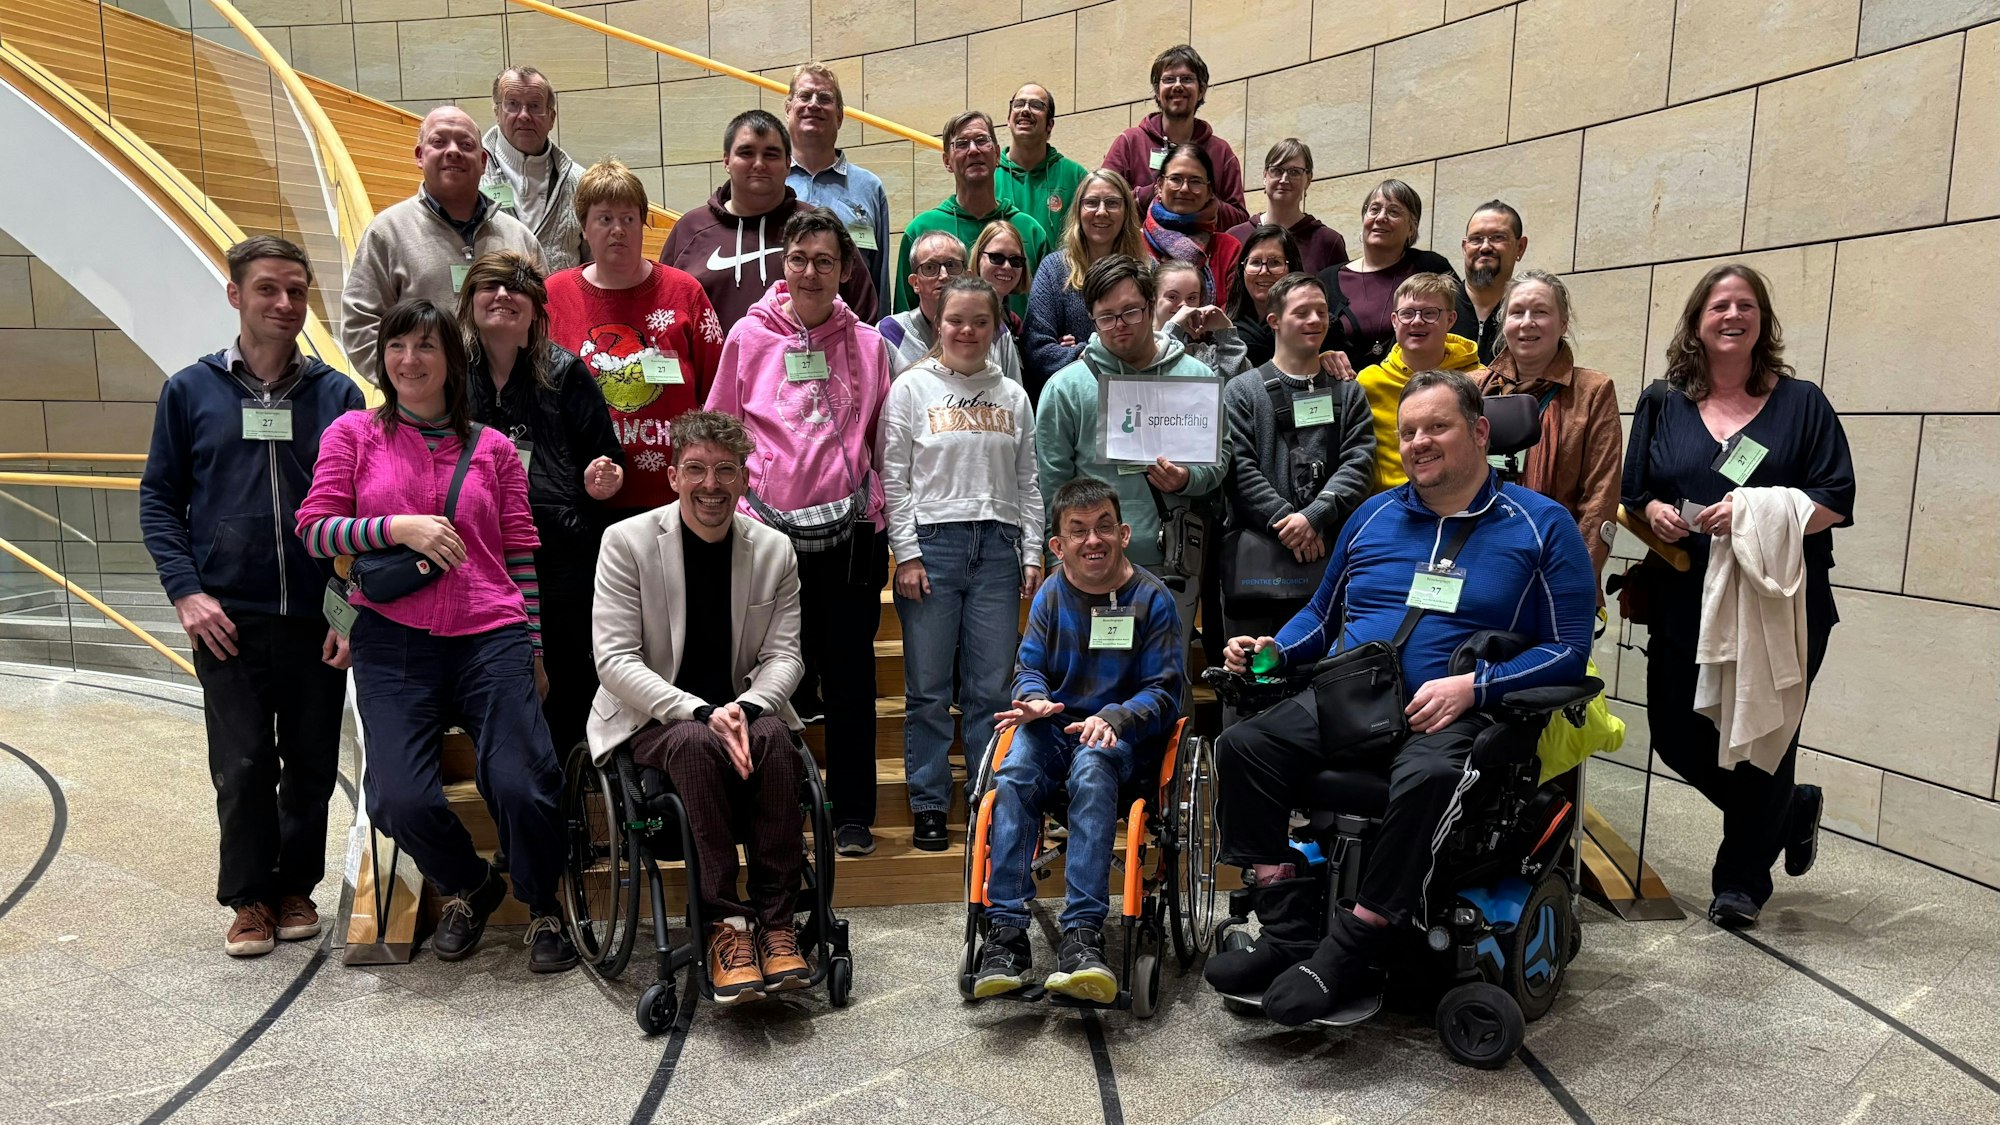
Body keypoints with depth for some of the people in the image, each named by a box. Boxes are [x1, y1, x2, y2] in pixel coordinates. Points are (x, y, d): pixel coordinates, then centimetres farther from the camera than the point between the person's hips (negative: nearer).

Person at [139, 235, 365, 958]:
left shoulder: (338, 395, 4)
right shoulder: (191, 391, 5)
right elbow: (159, 499, 7)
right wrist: (186, 592, -6)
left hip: (318, 620, 1)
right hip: (227, 619, 0)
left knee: (312, 768, 9)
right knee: (243, 770, 0)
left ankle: (295, 887, 28)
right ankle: (248, 898, 19)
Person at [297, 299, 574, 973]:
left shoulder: (492, 447, 11)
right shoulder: (353, 434, 9)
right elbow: (315, 530, 4)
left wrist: (533, 645, 10)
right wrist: (399, 526, -11)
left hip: (491, 638, 0)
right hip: (394, 641, 0)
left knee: (521, 785, -15)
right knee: (400, 799, -13)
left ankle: (543, 911, 14)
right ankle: (467, 890, 21)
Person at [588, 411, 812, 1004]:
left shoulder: (774, 549, 3)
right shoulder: (627, 541, -6)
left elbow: (783, 655, 1)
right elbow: (615, 659, -12)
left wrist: (745, 709, -22)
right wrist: (701, 713, -26)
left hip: (742, 711, 3)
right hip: (650, 716, -2)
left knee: (774, 738, -31)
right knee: (697, 744, -35)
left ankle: (776, 920, -24)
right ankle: (726, 921, -27)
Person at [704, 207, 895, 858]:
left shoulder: (868, 344, 7)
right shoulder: (749, 336, 5)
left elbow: (884, 439, 13)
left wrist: (878, 510, 7)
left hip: (851, 529, 1)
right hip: (768, 528, 0)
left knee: (850, 676, 5)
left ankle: (852, 815, 17)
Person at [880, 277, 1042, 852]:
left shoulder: (1013, 395, 14)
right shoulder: (911, 388, 5)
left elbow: (1028, 483, 15)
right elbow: (894, 478, 1)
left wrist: (1033, 555, 7)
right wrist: (906, 554, -6)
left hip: (998, 546, 2)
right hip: (932, 542, -2)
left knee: (993, 687, 2)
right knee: (929, 689, 2)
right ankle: (929, 806, 12)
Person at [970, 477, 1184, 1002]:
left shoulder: (1152, 598, 1)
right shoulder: (1051, 593, 11)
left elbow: (1164, 690, -1)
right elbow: (1029, 668, 11)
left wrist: (1113, 718, -20)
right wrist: (1034, 700, -14)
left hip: (1122, 731, -3)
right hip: (1054, 723, 3)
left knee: (1091, 771, -37)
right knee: (1012, 778, -30)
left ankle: (1083, 935, -40)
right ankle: (1006, 932, -31)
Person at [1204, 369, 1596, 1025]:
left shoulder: (1540, 524, 7)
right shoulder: (1374, 516, 19)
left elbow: (1569, 649, 1)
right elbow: (1323, 613, 29)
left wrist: (1471, 686, -14)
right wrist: (1273, 649, 8)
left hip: (1450, 715, -4)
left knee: (1428, 777, -39)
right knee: (1242, 748, -22)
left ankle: (1347, 957, -25)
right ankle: (1291, 938, -18)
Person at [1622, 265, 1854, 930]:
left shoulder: (1801, 404, 3)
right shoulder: (1662, 405, 9)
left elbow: (1836, 503, -4)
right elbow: (1633, 495, 10)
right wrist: (1654, 512, -12)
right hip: (1686, 605, 3)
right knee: (1678, 738, 5)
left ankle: (1742, 877, 25)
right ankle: (1792, 810, 34)